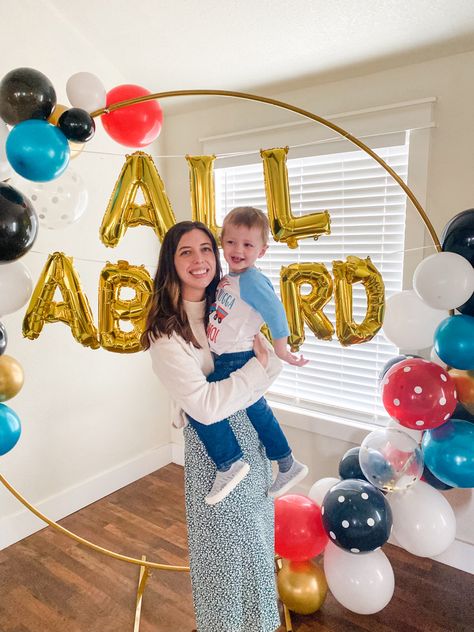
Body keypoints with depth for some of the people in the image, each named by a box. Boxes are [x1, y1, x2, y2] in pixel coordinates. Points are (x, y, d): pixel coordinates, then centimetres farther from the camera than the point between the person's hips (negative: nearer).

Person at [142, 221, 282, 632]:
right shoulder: (165, 331, -21)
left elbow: (274, 362, 3)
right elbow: (206, 405, -26)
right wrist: (256, 367, -18)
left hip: (250, 431, 7)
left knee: (256, 534, 24)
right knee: (226, 541, 12)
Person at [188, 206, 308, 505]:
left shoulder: (250, 280, -19)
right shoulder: (229, 278, 7)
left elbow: (275, 311, -24)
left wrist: (281, 350, -18)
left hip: (237, 361, -10)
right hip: (225, 360, 10)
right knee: (257, 410, 22)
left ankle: (230, 463, -1)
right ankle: (288, 466, 40)